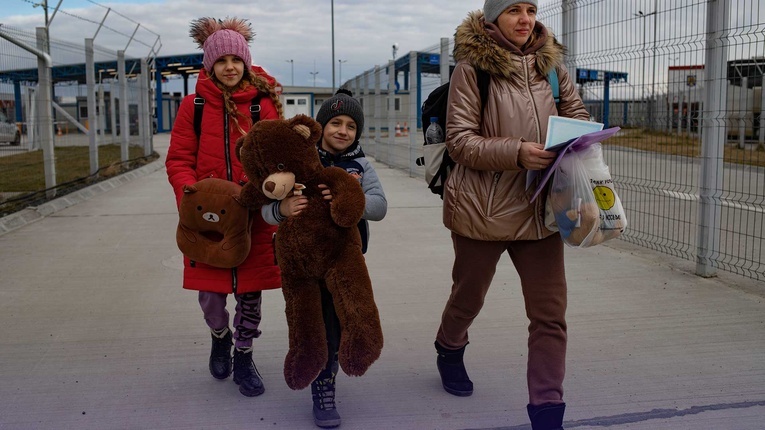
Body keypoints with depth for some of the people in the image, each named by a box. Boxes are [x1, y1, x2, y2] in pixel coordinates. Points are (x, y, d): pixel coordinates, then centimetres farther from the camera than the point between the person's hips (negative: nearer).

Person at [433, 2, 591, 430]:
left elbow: (579, 115, 15)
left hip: (539, 205, 3)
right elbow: (459, 140, -12)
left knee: (550, 311, -1)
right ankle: (450, 351, 51)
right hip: (483, 205, -3)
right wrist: (516, 152, -25)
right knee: (469, 295, 19)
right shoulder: (472, 66, -8)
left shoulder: (550, 62, 5)